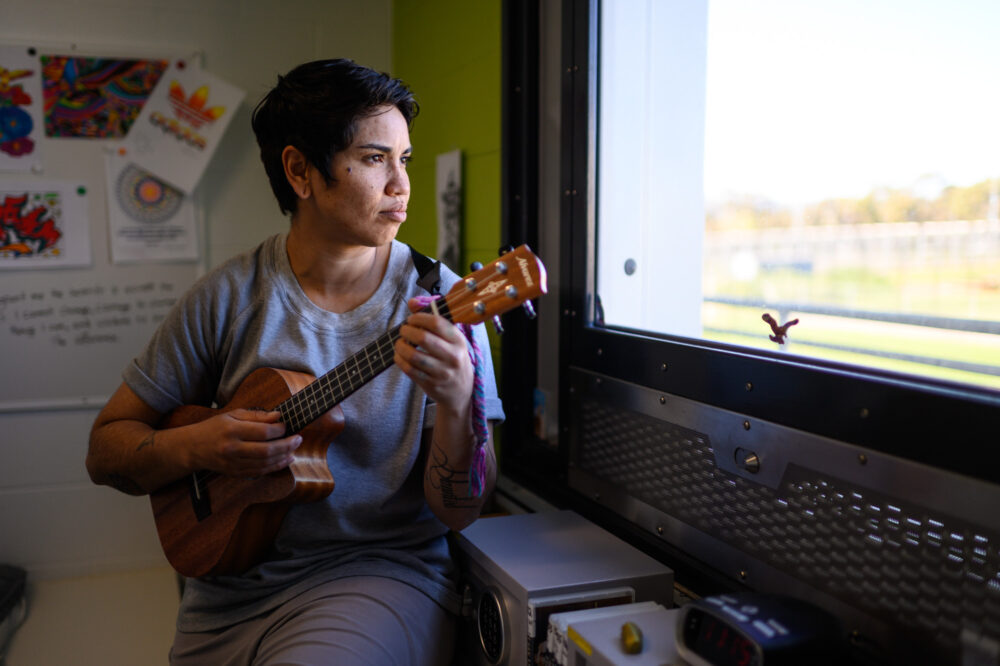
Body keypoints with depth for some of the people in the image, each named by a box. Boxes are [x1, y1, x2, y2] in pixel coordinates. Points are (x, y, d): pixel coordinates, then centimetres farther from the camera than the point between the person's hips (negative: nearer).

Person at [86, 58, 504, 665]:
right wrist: (196, 446, -16)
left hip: (383, 572, -1)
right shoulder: (229, 296, -3)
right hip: (232, 587, 2)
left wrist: (457, 402, -30)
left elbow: (457, 513, -11)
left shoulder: (438, 298, -9)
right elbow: (107, 448, 4)